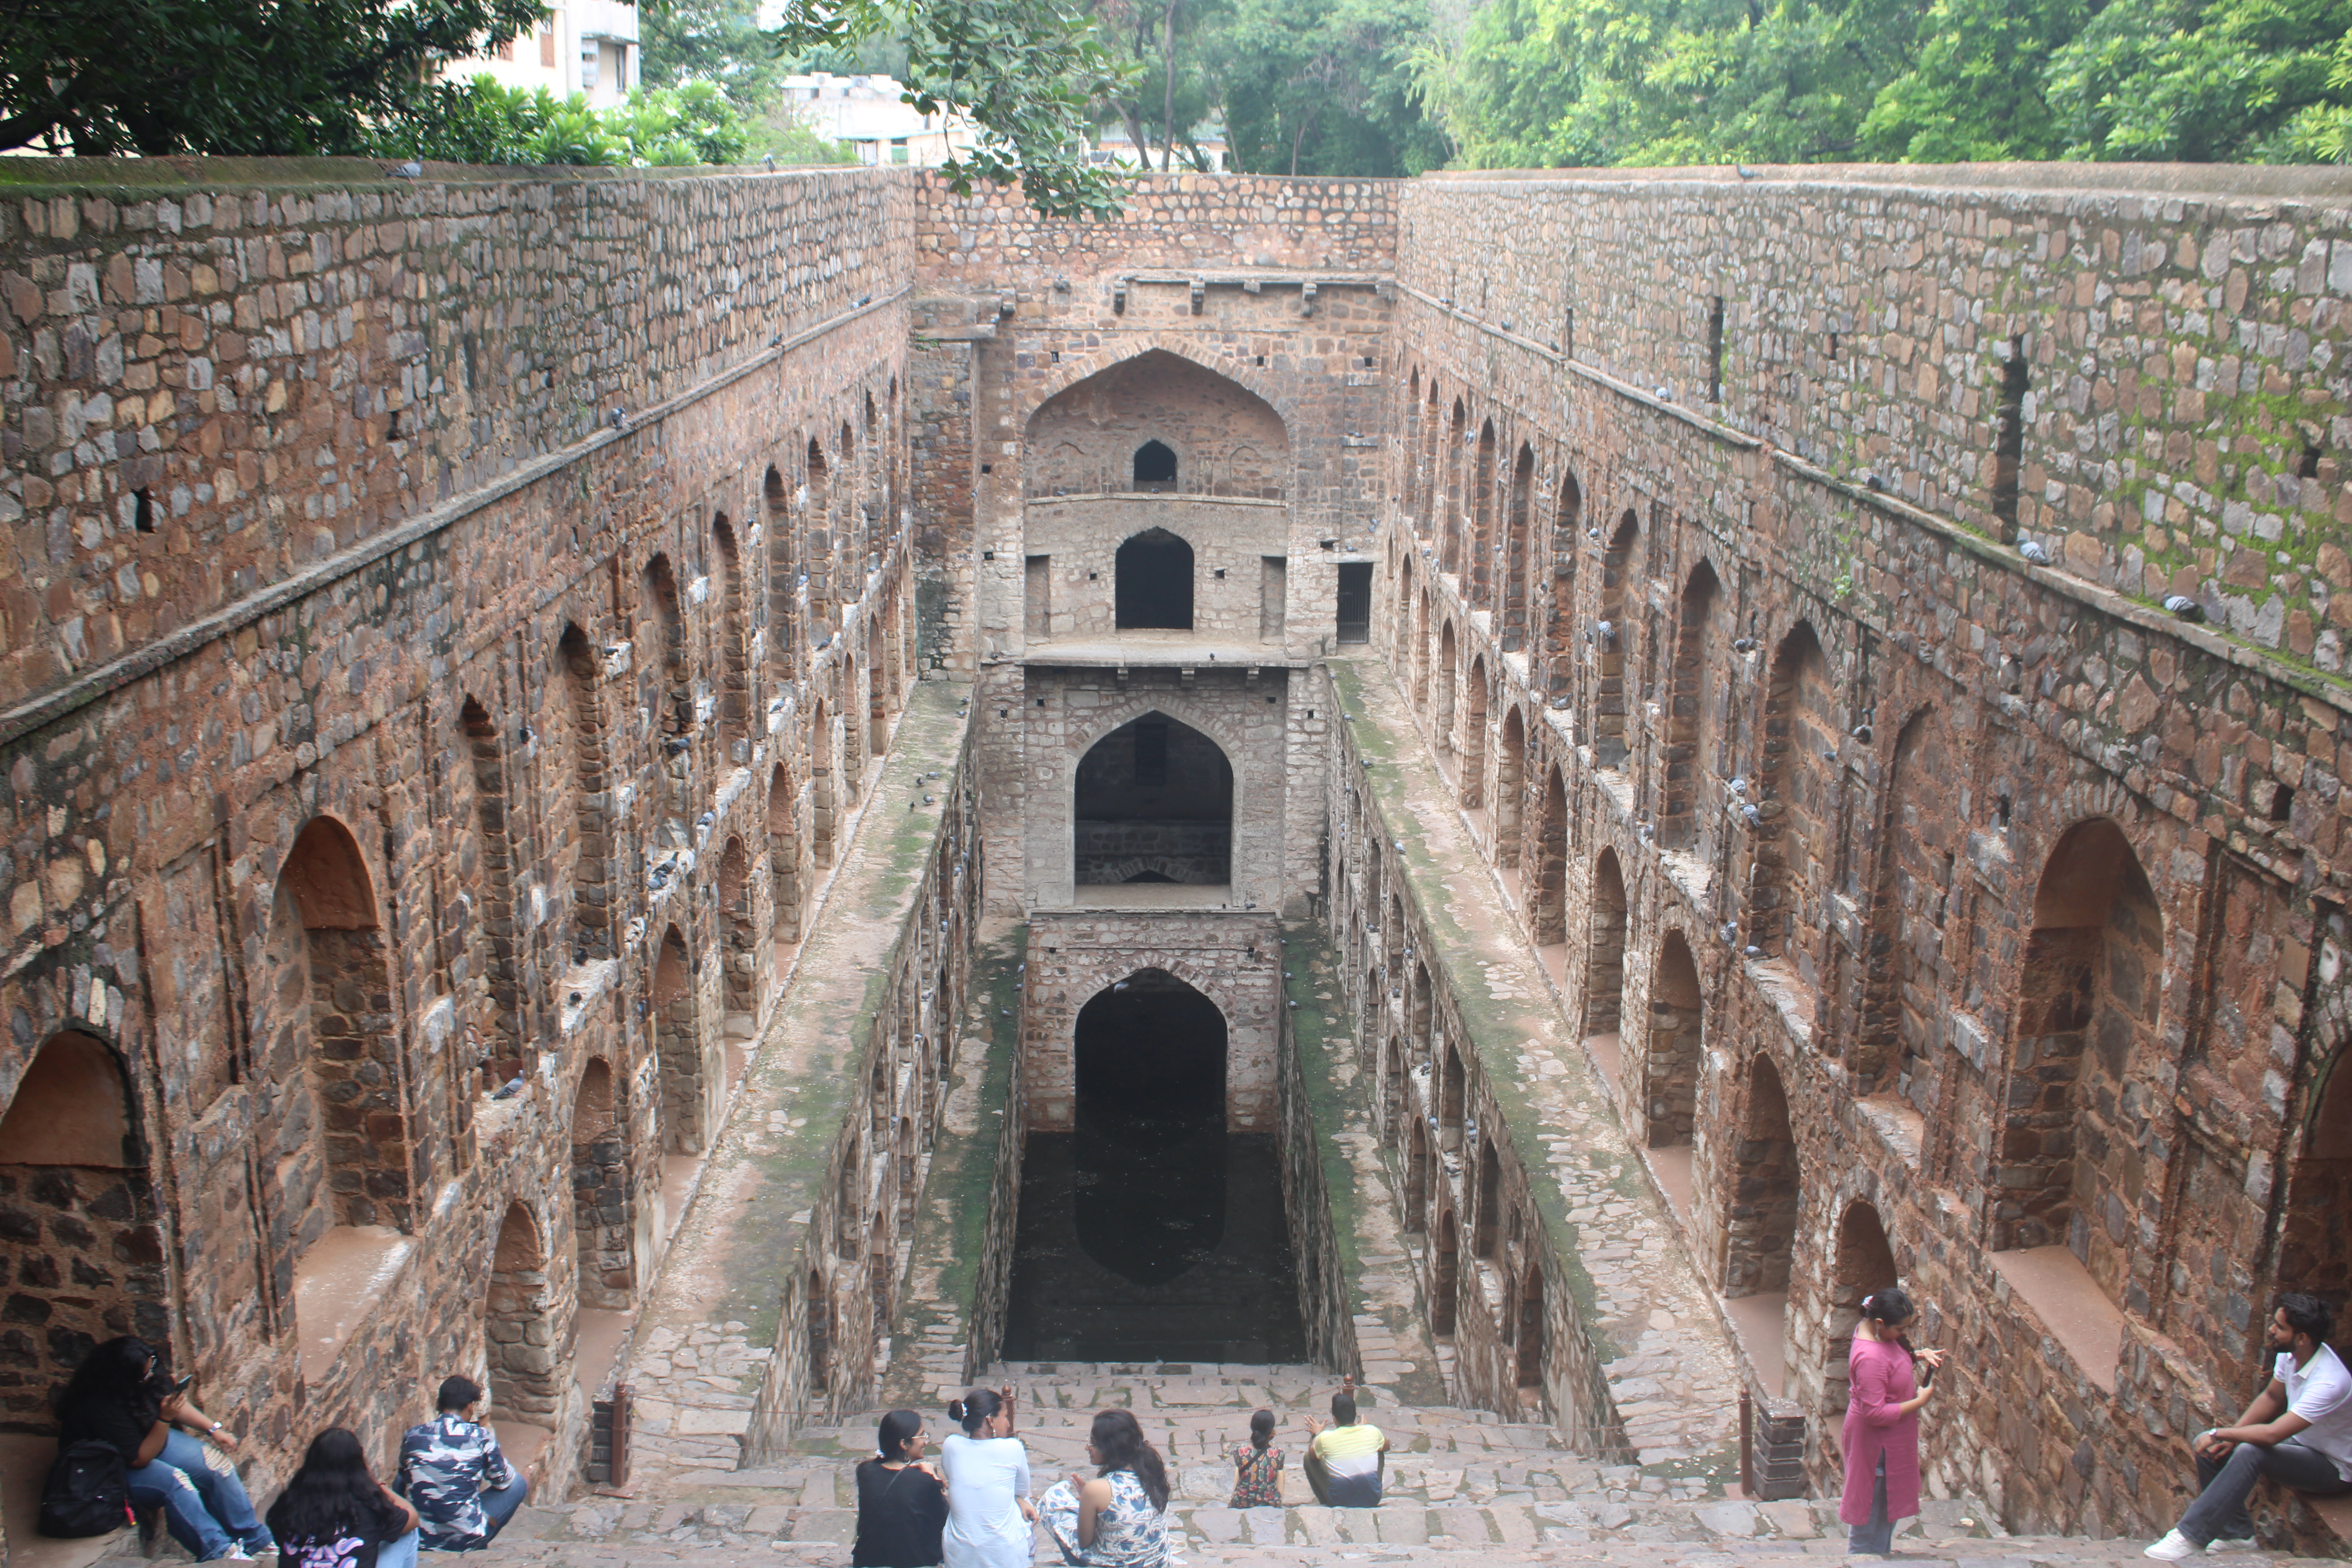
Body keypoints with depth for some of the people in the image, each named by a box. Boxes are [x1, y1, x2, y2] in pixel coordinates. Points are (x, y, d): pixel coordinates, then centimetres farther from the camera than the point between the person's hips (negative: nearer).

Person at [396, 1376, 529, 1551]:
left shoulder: (413, 1436, -1)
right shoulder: (480, 1436, -9)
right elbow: (502, 1479, 7)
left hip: (420, 1542, 3)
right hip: (466, 1542, -3)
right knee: (518, 1483, 16)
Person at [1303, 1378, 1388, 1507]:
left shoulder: (1325, 1438, -15)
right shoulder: (1372, 1432, -9)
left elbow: (1312, 1455, 8)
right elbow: (1386, 1446, 15)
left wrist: (1316, 1435, 25)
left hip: (1339, 1502, -2)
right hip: (1372, 1500, 2)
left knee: (1308, 1458, 13)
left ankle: (1325, 1502, 24)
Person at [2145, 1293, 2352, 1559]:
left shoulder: (2330, 1383, -35)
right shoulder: (2289, 1354, -10)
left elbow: (2272, 1434, -38)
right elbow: (2271, 1397, 8)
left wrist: (2220, 1434, -25)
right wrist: (2233, 1435, -3)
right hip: (2300, 1442, 8)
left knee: (2250, 1453, -34)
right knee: (2206, 1446, -8)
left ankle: (2190, 1537, -31)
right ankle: (2237, 1534, 2)